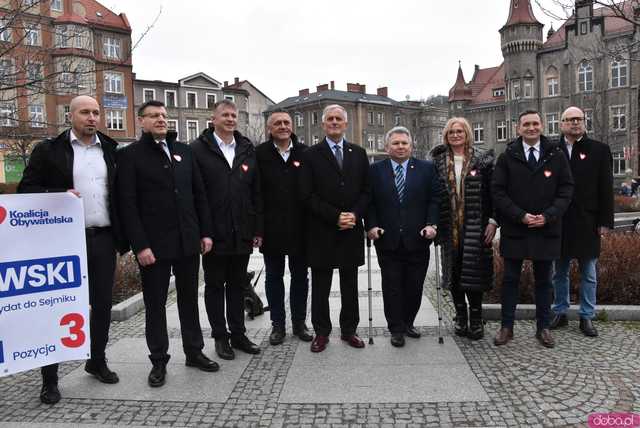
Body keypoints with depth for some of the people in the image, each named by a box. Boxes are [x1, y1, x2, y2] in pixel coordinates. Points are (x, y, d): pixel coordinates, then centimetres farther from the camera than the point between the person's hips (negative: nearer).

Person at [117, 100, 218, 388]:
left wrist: (205, 232, 5)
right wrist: (140, 245, -14)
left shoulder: (183, 151, 10)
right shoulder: (131, 155, -3)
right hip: (154, 244, -4)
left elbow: (199, 194, 10)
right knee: (155, 303, 8)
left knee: (189, 298, 14)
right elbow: (128, 204, -9)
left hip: (188, 241, 4)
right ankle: (159, 361, 21)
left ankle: (194, 352, 27)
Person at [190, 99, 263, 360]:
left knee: (237, 285, 14)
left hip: (242, 233, 4)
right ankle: (220, 337, 22)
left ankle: (238, 334, 26)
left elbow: (256, 192, 9)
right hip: (213, 233, -3)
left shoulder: (247, 150, 10)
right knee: (215, 285, 9)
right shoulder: (198, 149, -3)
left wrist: (257, 229, 5)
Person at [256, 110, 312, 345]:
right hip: (272, 229, -1)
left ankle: (299, 323, 26)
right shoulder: (260, 154, -3)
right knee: (274, 277, 10)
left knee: (300, 277, 11)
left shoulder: (305, 153, 2)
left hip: (300, 228, 1)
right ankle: (278, 324, 23)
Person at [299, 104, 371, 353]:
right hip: (321, 231, -2)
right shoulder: (311, 155, 0)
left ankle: (349, 329, 24)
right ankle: (321, 332, 19)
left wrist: (354, 215, -10)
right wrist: (335, 217, -14)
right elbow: (307, 195, -7)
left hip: (352, 230, 3)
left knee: (350, 284, 11)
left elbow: (366, 191, 7)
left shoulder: (359, 154, 10)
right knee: (320, 286, 6)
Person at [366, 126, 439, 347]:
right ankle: (396, 329, 18)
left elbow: (435, 199, 2)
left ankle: (408, 323, 30)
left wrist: (431, 224, -9)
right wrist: (371, 225, -8)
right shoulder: (375, 170, 5)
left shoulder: (427, 169, 5)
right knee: (392, 287, 5)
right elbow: (369, 202, 4)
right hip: (388, 240, -1)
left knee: (414, 286, 10)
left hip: (418, 240, 1)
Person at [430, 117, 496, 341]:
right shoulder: (438, 161, 7)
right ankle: (460, 317, 21)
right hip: (449, 228, 2)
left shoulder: (482, 159, 2)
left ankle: (476, 320, 12)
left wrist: (492, 221, -6)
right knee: (453, 272, 7)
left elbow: (493, 192, 1)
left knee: (473, 272, -2)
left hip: (475, 227, -2)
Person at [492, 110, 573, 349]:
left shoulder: (556, 156, 4)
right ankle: (507, 327, 16)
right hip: (514, 229, -1)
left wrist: (547, 216, -12)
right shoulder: (507, 157, 1)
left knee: (543, 280, 11)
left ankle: (543, 327, 23)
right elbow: (497, 191, -4)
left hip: (546, 230, 1)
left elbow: (566, 190, 2)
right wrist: (521, 215, -13)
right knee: (510, 279, 6)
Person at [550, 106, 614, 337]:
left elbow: (606, 188, 0)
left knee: (589, 275, 9)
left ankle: (586, 317, 20)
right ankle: (560, 313, 24)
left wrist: (605, 221, -4)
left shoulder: (599, 150, 2)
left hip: (587, 223, 0)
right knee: (560, 273, 12)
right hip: (559, 223, 1)